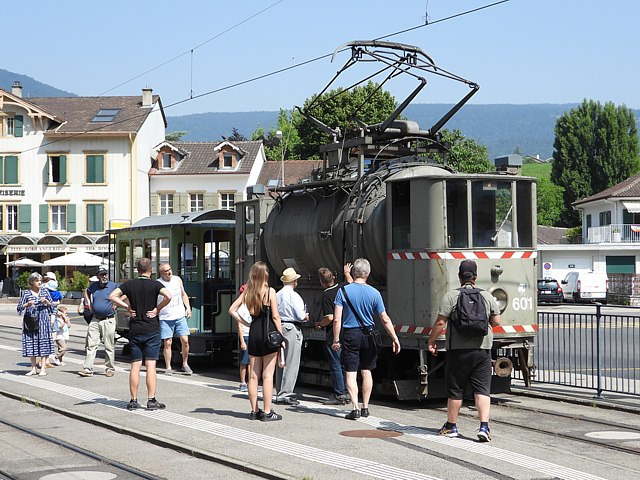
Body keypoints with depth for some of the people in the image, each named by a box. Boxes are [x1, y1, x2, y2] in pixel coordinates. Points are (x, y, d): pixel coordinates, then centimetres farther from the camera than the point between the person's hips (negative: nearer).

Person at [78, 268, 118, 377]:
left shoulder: (114, 286, -4)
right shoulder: (94, 286, 9)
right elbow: (86, 292, 30)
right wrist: (89, 302, 15)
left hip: (108, 320, -4)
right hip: (95, 320, 4)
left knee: (109, 346, 2)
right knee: (91, 345, -1)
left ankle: (110, 369, 12)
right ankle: (87, 369, -2)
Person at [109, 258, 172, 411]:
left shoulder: (129, 284, 4)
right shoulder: (155, 284, -4)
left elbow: (112, 296, -3)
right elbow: (168, 296, -20)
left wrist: (127, 307, 1)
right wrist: (157, 309, -7)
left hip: (135, 330, 3)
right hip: (152, 330, -3)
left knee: (135, 366, 5)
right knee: (151, 365, -3)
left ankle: (133, 401, 6)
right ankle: (151, 401, -6)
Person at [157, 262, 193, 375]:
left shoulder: (177, 280, 7)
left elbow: (183, 295, 19)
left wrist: (188, 307, 8)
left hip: (180, 316, 3)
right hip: (165, 318, -3)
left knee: (185, 341, -2)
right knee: (167, 343, -4)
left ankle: (185, 365, 13)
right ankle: (168, 368, 6)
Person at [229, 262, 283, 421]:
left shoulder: (247, 292, 5)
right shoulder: (270, 291, -8)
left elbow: (232, 309, 5)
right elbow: (275, 316, -9)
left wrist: (244, 322, 9)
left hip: (253, 334, 5)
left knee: (253, 375, 10)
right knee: (267, 375, -3)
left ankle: (254, 411, 15)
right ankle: (267, 413, -2)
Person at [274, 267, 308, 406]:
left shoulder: (278, 295, 8)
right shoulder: (294, 295, -13)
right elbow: (301, 315, -15)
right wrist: (306, 316, 8)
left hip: (280, 326, 8)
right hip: (292, 328, -8)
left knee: (281, 363, 13)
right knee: (291, 363, -4)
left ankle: (280, 393, 18)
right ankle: (284, 394, -6)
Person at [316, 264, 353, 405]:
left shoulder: (326, 296, -17)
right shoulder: (343, 288, 2)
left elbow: (329, 318, -21)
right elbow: (351, 283, 28)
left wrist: (319, 324, -3)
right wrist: (347, 273, 45)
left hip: (334, 334, -7)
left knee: (335, 365, -1)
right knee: (345, 363, 14)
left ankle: (339, 395, 0)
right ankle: (346, 392, 18)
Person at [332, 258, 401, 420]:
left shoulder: (343, 291, -7)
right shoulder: (374, 293, -4)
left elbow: (337, 319, -10)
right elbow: (385, 319, -3)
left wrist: (336, 340, -3)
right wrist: (395, 339, 5)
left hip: (350, 335, -2)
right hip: (367, 335, 2)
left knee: (351, 373, 1)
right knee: (366, 372, 14)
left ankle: (355, 408, -8)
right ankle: (365, 407, 20)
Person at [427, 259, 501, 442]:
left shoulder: (451, 296, -6)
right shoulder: (487, 296, 3)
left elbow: (440, 323, -10)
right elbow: (496, 321, 7)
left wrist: (431, 341, 2)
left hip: (458, 350, -2)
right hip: (482, 350, 2)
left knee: (455, 390, 9)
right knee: (482, 389, 3)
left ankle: (451, 426, 20)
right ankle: (484, 426, -9)